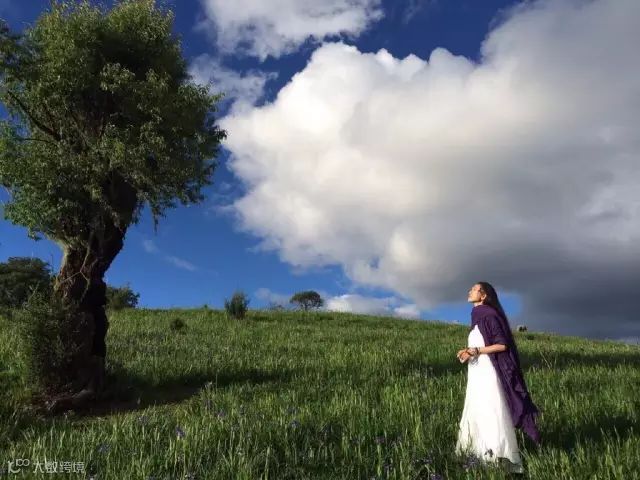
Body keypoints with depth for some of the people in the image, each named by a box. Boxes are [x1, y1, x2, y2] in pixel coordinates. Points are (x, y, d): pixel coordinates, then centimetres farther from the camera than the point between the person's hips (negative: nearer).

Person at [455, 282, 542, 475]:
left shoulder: (489, 315, -12)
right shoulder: (477, 317, 14)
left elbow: (502, 345, -15)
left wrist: (475, 351, -19)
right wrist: (468, 351, 2)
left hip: (488, 372, -9)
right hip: (477, 373, 9)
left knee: (494, 414, -6)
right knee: (477, 413, 11)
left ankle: (509, 459, 1)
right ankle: (483, 451, 19)